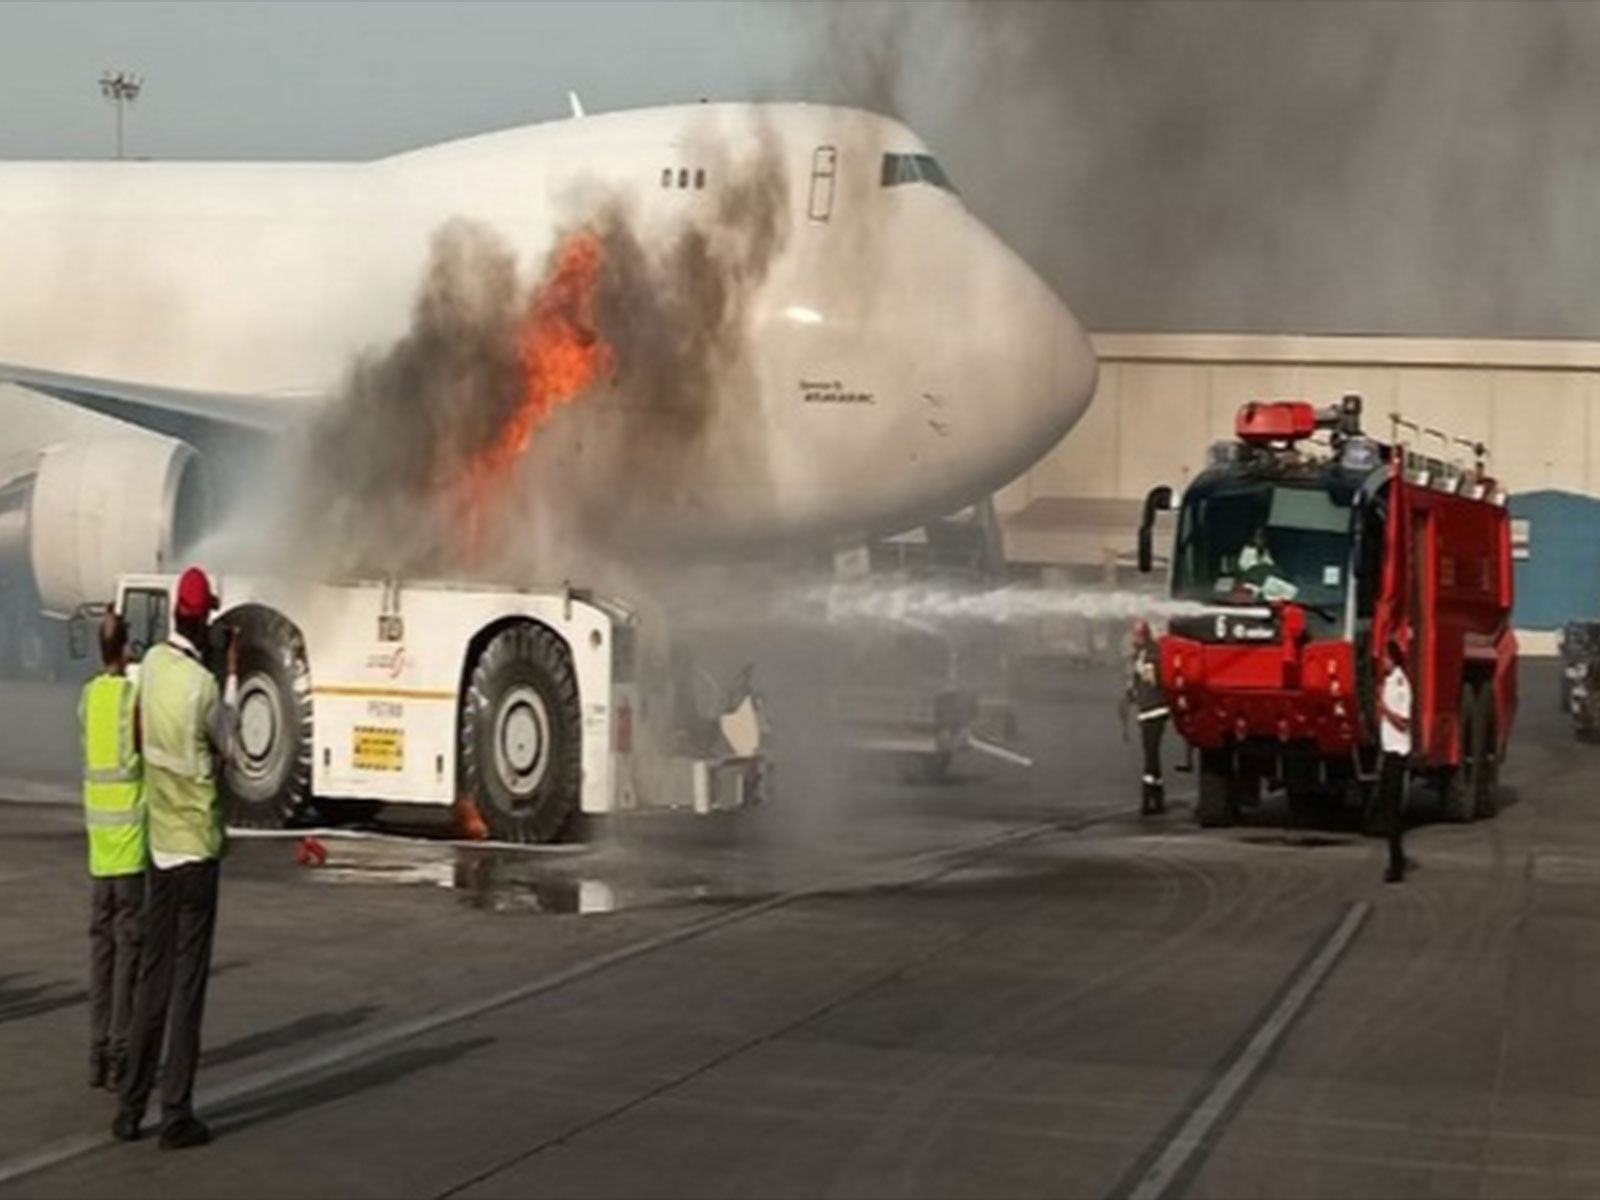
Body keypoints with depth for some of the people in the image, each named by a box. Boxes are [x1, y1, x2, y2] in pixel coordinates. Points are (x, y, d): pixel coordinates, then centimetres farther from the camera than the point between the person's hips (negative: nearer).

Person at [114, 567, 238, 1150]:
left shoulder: (153, 664, 1)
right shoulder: (203, 686, -16)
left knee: (153, 977, 12)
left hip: (160, 844, 6)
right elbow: (228, 746, 1)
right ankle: (176, 1113, -1)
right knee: (188, 983, -2)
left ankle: (131, 1106, 13)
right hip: (197, 847, -6)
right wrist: (234, 678, 10)